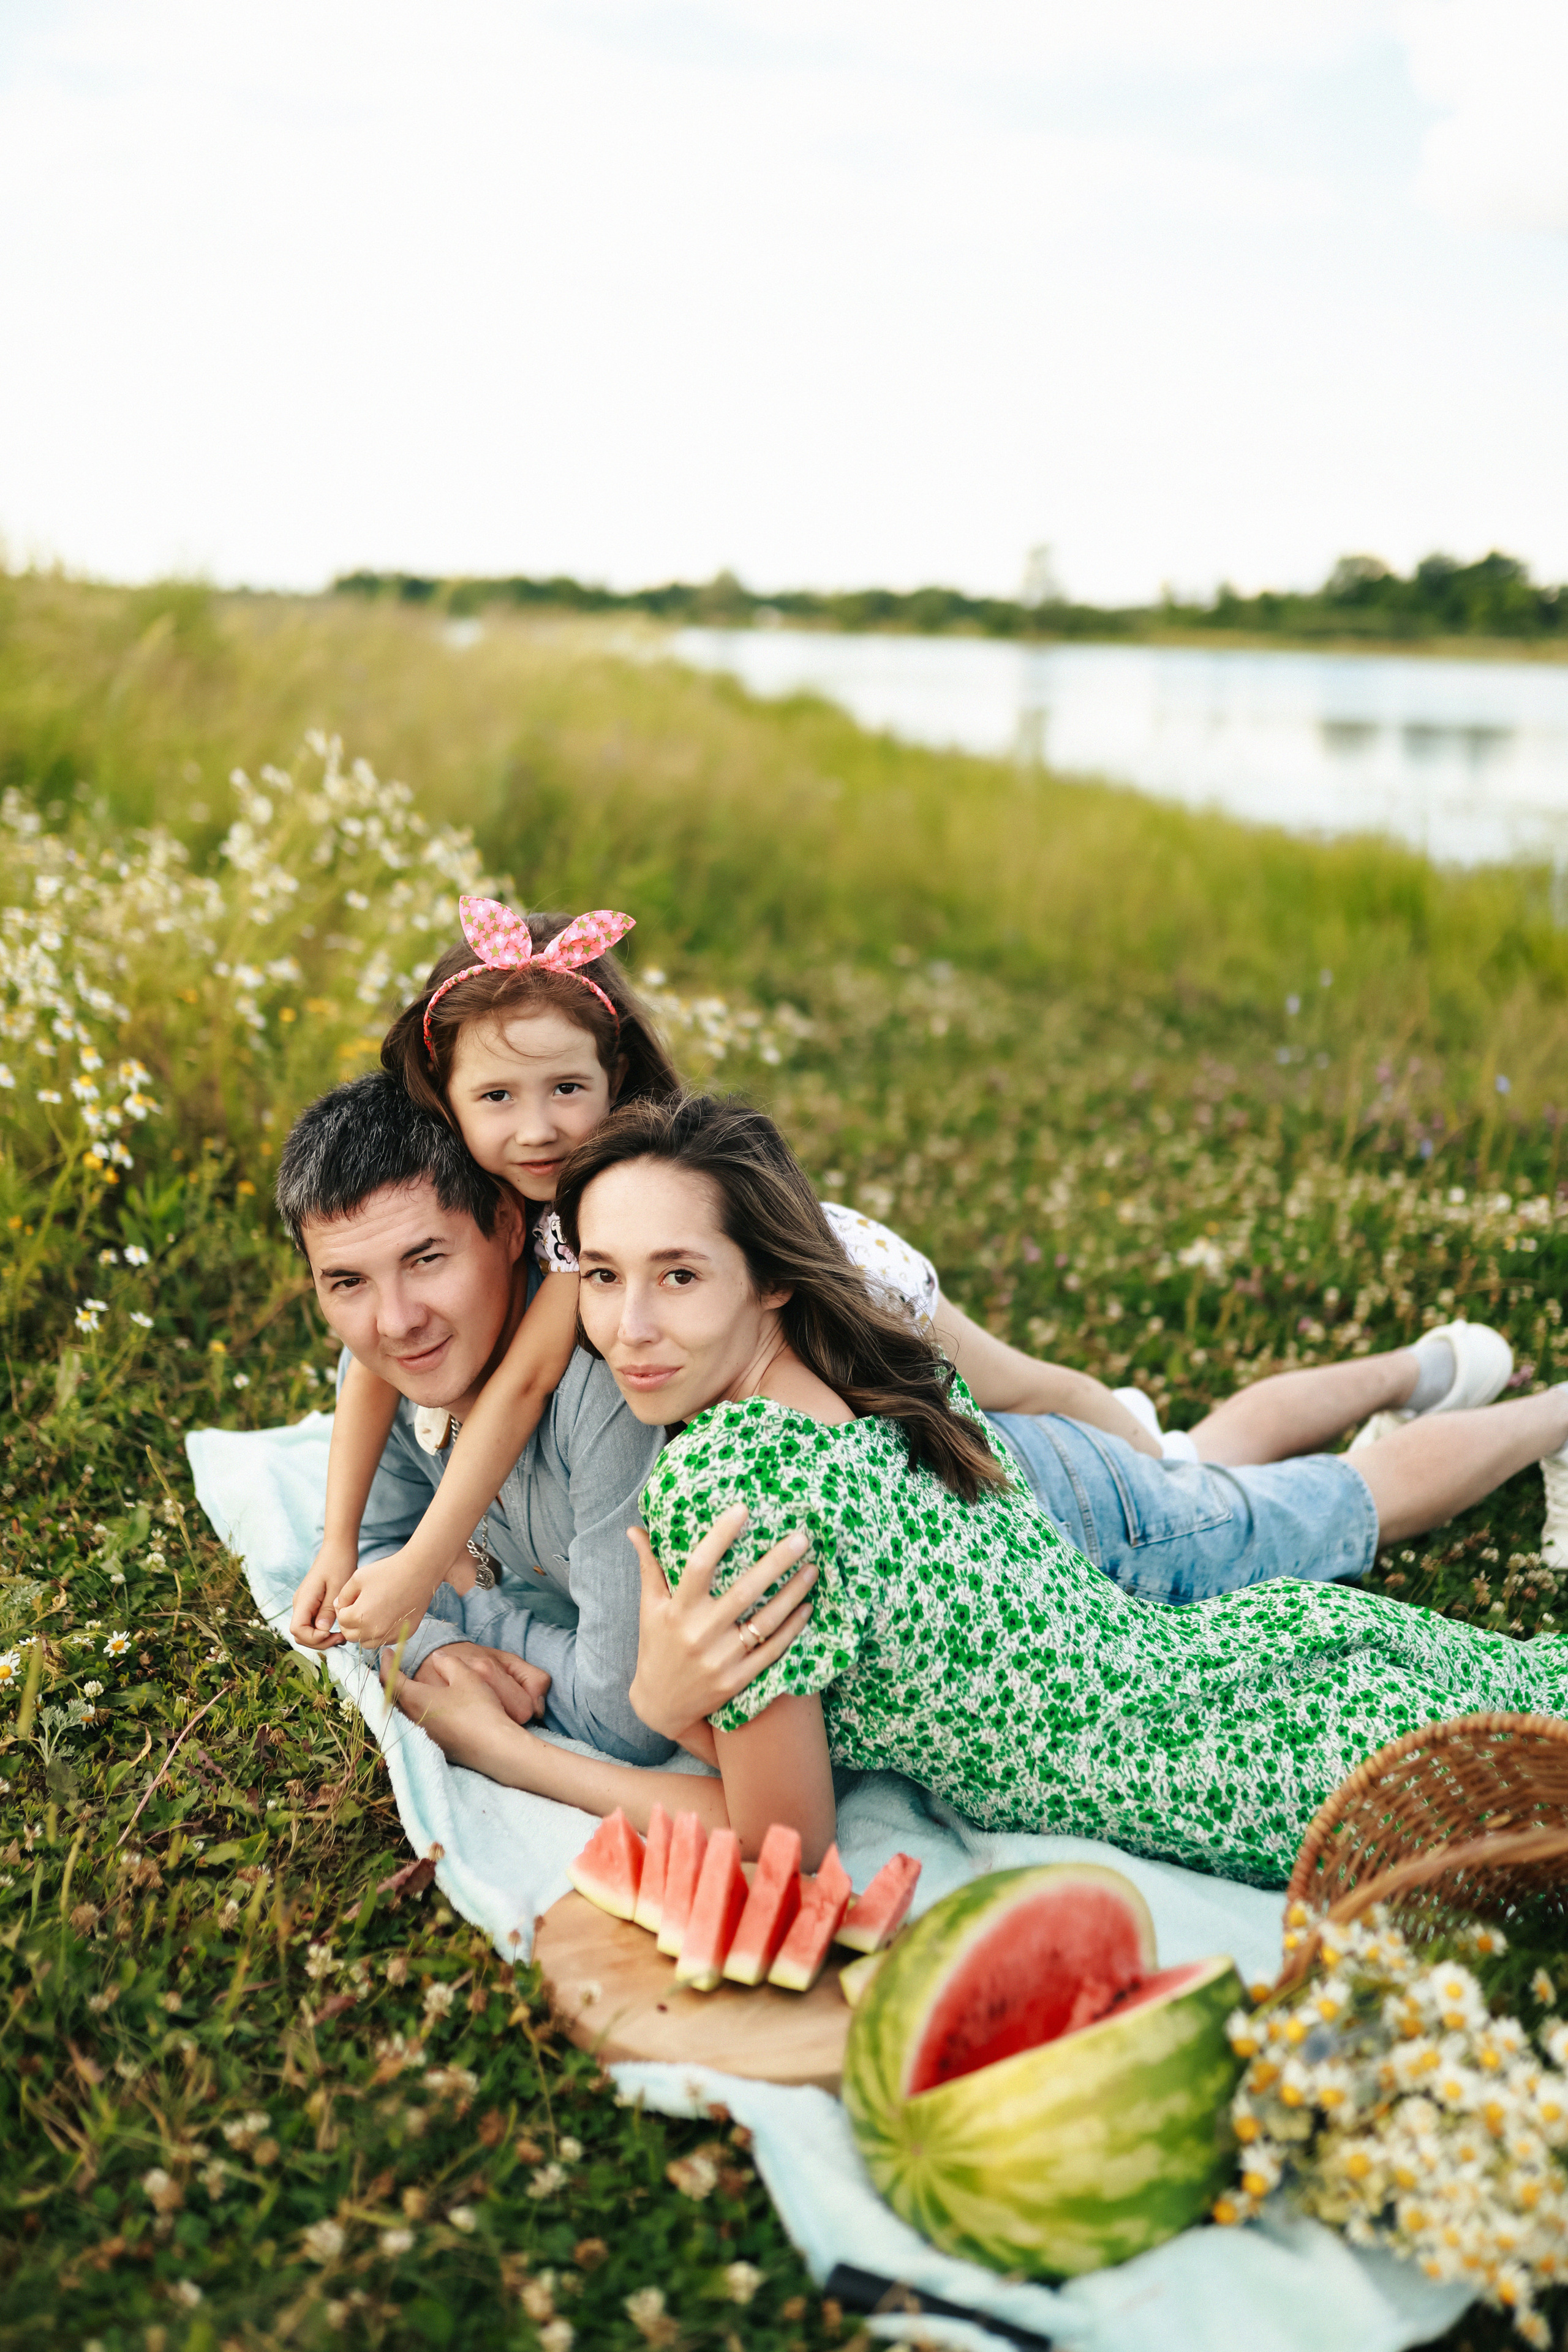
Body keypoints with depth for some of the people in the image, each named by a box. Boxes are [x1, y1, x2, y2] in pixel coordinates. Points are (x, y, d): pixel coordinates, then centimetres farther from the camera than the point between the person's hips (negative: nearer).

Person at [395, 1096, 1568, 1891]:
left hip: (1285, 1782, -6)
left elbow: (785, 1843, -22)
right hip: (1263, 1636, 6)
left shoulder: (724, 1476, -32)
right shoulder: (895, 1364, -9)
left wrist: (494, 1746, -17)